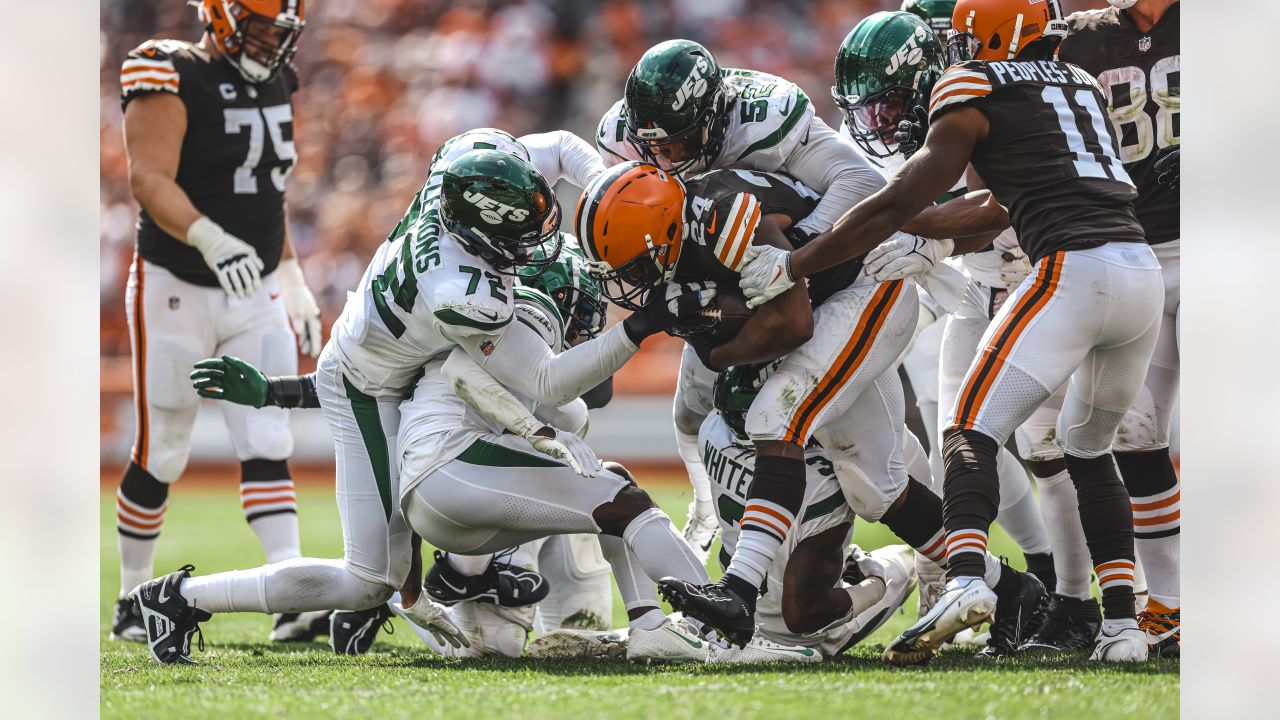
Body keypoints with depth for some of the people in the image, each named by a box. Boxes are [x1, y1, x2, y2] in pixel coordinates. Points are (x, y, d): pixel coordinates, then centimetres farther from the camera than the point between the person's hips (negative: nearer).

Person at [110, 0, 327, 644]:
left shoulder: (274, 84, 9)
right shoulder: (172, 80, -15)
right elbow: (150, 179, -26)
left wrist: (293, 280, 20)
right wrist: (210, 240, -41)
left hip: (255, 299, 6)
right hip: (176, 294, -6)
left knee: (266, 446, -6)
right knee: (159, 457, 4)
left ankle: (290, 603, -15)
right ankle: (131, 603, 21)